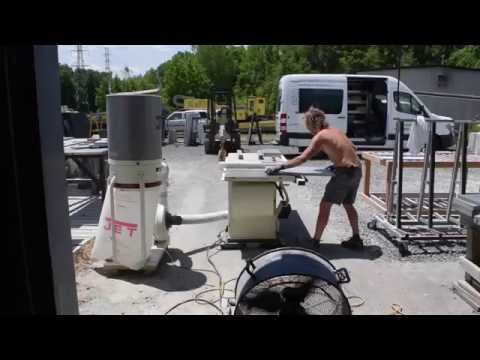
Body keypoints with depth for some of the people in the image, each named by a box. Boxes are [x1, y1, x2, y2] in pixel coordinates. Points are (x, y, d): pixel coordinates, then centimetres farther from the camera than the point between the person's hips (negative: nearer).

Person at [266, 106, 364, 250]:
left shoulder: (320, 136, -9)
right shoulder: (335, 131, 14)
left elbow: (302, 158, -19)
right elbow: (352, 149, 22)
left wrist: (280, 167, -19)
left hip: (345, 173, -8)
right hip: (357, 170, 8)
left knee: (324, 205, 1)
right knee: (348, 205, 23)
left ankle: (315, 241, 6)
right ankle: (356, 239, 30)